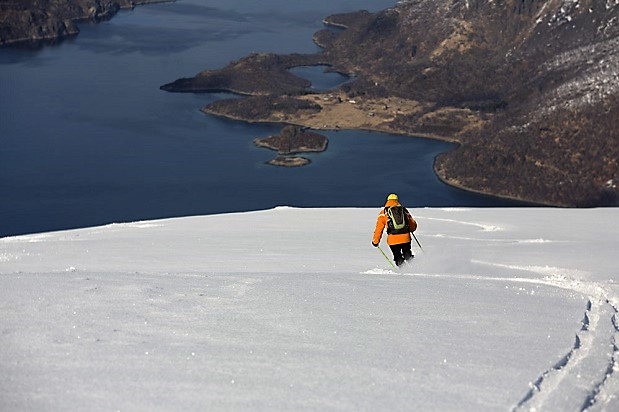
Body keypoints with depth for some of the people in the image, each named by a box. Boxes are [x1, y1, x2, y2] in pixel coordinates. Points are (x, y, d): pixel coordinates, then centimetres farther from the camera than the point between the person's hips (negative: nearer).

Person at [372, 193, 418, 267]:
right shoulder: (404, 210, 14)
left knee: (397, 256, 13)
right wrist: (410, 230, 44)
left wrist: (375, 241, 16)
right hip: (406, 238, 2)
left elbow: (379, 228, 6)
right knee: (407, 254, 20)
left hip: (393, 239, -2)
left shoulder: (384, 213, 8)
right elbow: (413, 225, 21)